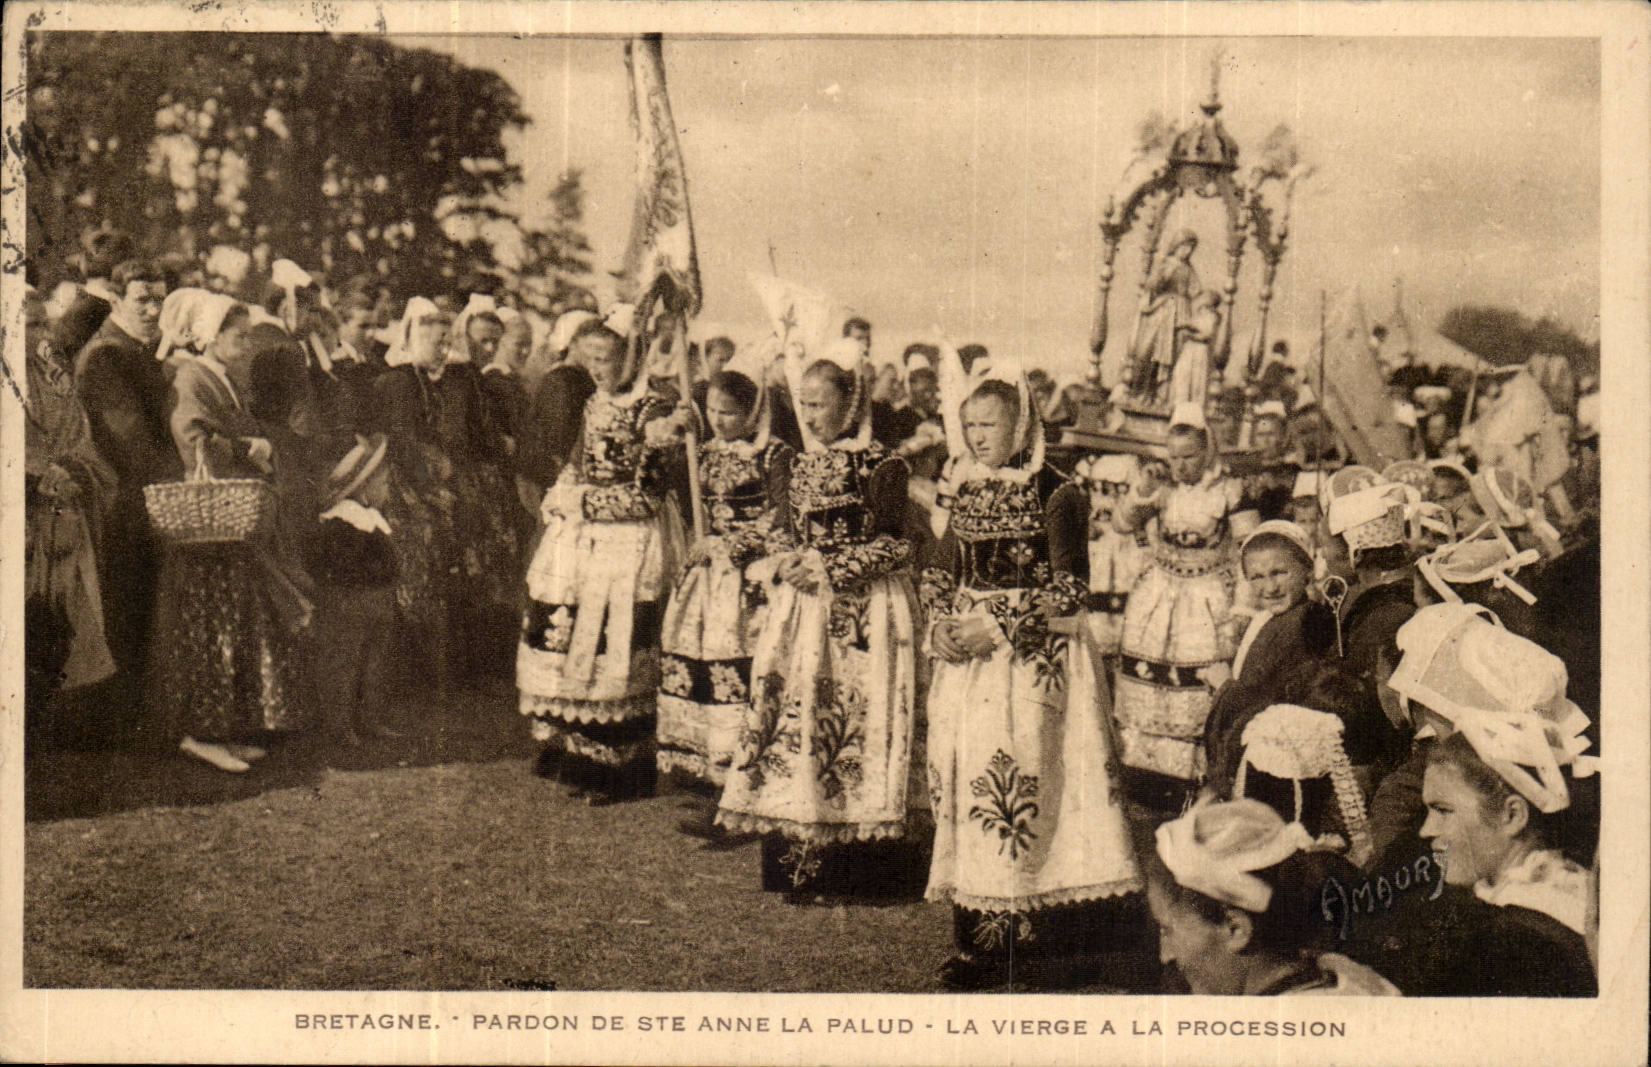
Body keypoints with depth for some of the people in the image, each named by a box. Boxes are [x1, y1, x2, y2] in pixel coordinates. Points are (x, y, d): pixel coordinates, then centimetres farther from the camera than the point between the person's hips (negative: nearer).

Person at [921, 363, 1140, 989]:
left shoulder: (1056, 496, -8)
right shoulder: (967, 491, 12)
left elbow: (1070, 590, -12)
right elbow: (941, 572, 18)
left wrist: (999, 628, -15)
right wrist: (939, 625, 0)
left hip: (1032, 660, -6)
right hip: (966, 656, 7)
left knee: (1009, 778, -9)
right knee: (958, 773, 4)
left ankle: (1003, 941, -1)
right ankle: (975, 930, 14)